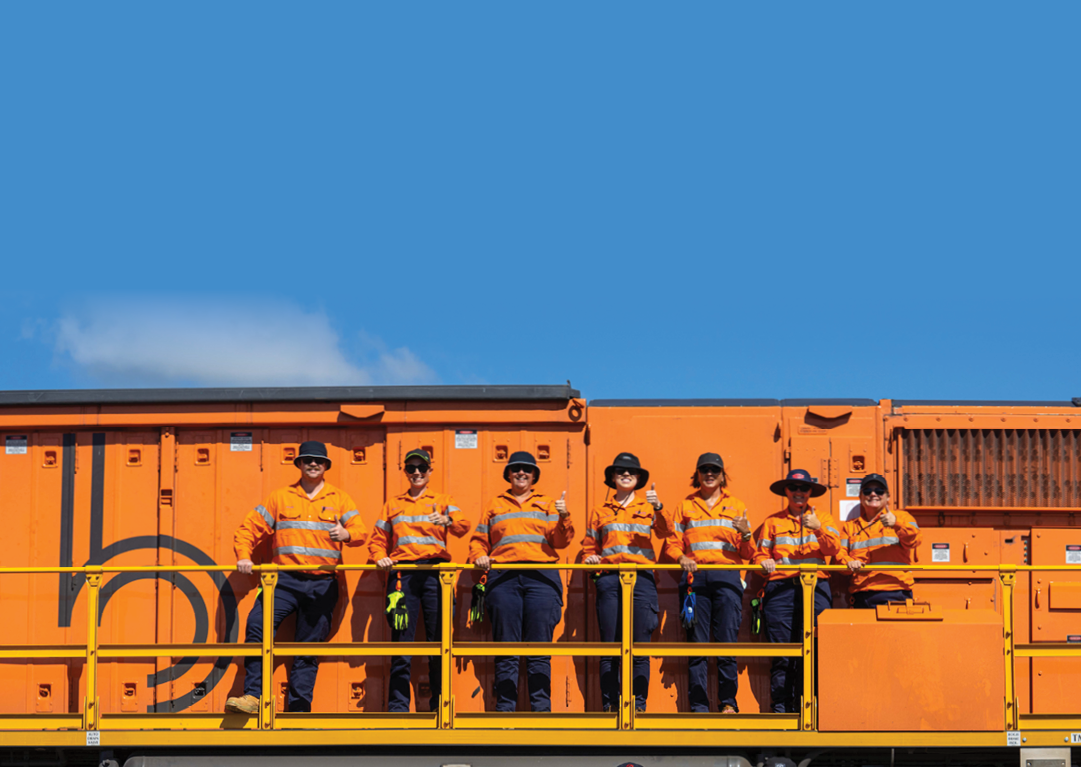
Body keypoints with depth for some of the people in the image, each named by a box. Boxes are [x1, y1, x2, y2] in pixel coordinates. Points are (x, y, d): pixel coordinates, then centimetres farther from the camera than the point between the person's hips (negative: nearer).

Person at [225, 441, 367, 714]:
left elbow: (361, 532, 2)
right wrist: (243, 556, -3)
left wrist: (346, 534, -21)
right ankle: (253, 695, -19)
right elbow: (249, 527, 13)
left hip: (322, 584, 0)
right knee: (257, 625, -21)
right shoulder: (280, 497, 12)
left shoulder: (340, 499, 12)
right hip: (285, 579, 0)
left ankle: (299, 709, 6)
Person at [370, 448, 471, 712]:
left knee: (438, 641, -3)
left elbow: (463, 526, -2)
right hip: (402, 574, 1)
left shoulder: (443, 501, 15)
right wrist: (379, 557, 0)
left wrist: (446, 520, -23)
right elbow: (378, 539, 21)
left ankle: (439, 707, 2)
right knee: (401, 642, -4)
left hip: (434, 571, -1)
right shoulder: (392, 505, 21)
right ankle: (397, 707, -2)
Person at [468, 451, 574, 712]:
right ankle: (504, 709, -1)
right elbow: (479, 540, 20)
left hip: (541, 577, -1)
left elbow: (561, 541, 8)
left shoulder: (546, 504, 18)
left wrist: (563, 517, -9)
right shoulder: (495, 505, 21)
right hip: (504, 577, 1)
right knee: (506, 649, -2)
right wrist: (478, 556, 0)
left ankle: (541, 708, -4)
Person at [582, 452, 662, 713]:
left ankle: (639, 703, -4)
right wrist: (590, 559, 3)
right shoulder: (601, 512, 20)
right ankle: (609, 704, -1)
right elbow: (589, 546, 25)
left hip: (641, 577, -1)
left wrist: (658, 506, -20)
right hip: (609, 578, 1)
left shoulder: (648, 506, 16)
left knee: (640, 645, -6)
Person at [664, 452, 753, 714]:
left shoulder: (736, 506, 17)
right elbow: (672, 543, 14)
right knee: (696, 643, -3)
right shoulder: (685, 506, 18)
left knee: (727, 641, -6)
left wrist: (746, 535, -7)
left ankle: (728, 702, 3)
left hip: (727, 577, 0)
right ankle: (698, 706, -1)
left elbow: (747, 554, 13)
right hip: (695, 577, 0)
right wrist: (681, 558, -7)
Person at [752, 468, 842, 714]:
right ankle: (780, 706, -2)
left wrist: (818, 528, -13)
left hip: (814, 587, 0)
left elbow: (833, 549, 3)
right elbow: (760, 553, 16)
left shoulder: (823, 518, 17)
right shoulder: (773, 521, 19)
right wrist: (764, 562, -6)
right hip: (780, 588, 1)